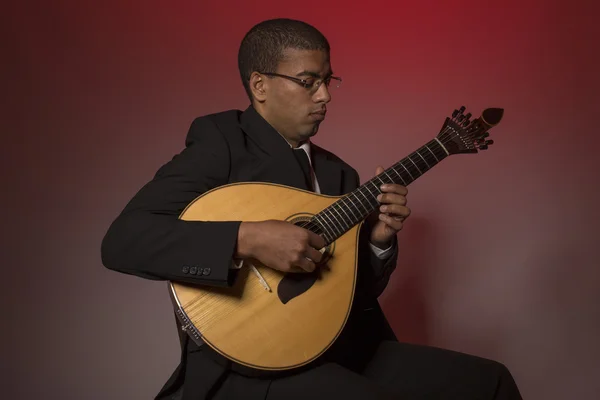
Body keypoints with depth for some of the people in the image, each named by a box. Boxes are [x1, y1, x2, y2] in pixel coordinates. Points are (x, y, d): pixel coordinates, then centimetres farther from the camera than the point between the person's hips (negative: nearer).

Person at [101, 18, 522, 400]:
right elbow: (121, 241, -19)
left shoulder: (338, 173, 12)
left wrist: (378, 240, -4)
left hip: (343, 352, 7)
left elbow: (361, 293, 16)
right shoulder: (220, 141, -6)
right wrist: (247, 239, -28)